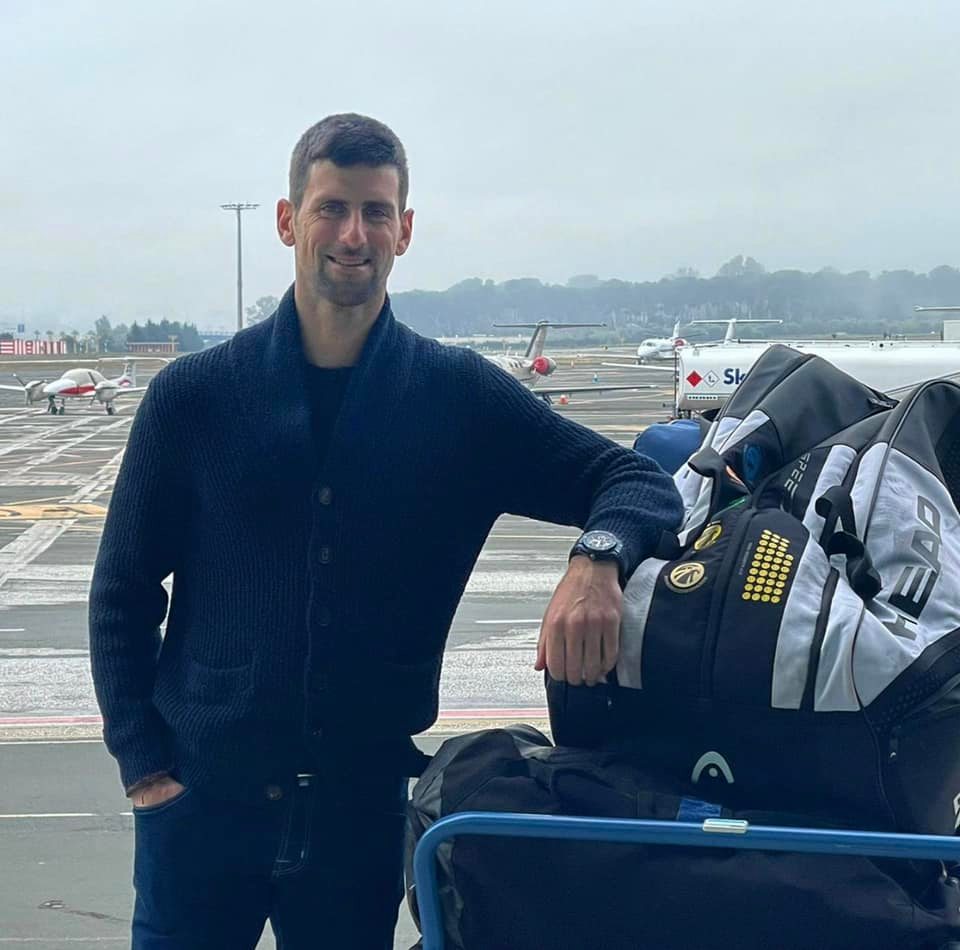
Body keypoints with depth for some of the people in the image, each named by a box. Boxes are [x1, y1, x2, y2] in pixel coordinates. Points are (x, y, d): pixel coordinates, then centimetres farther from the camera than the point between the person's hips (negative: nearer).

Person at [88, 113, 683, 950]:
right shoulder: (194, 396, -3)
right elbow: (124, 593, 3)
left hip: (366, 810, 1)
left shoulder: (461, 396, -2)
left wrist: (597, 559, -24)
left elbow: (636, 482, -2)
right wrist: (145, 765, -4)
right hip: (202, 806, 0)